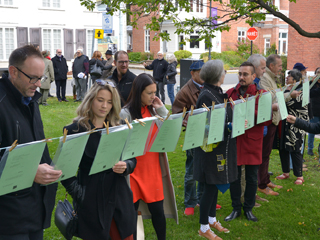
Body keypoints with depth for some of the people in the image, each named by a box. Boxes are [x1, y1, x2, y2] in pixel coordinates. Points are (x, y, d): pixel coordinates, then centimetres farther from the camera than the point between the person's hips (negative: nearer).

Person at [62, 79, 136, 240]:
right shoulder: (75, 130, -5)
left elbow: (132, 160, 9)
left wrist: (125, 167, -12)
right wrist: (78, 194, -13)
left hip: (119, 198, 4)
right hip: (92, 201, -4)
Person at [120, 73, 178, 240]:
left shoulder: (154, 110, 6)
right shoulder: (125, 114, -11)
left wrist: (162, 110, -3)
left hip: (153, 168, 4)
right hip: (134, 170, -4)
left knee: (158, 210, 9)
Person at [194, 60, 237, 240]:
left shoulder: (218, 92, 8)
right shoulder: (206, 95, -20)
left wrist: (233, 122, -1)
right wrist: (228, 127, -25)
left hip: (222, 145, 9)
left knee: (215, 184, 19)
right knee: (211, 185, 1)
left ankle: (212, 219, 35)